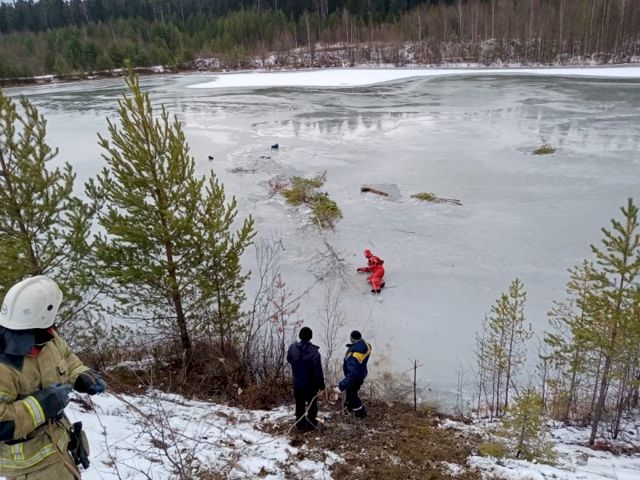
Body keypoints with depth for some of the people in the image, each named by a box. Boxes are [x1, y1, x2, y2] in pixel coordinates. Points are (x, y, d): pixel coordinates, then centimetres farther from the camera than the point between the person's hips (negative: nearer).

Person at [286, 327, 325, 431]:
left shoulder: (292, 348, -13)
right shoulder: (314, 351, -28)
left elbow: (288, 359, 9)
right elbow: (318, 371, -23)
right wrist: (321, 385, -13)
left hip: (297, 383, 4)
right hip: (311, 384, -3)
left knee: (299, 404, 19)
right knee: (312, 404, 17)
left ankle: (300, 425, 29)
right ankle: (311, 424, 27)